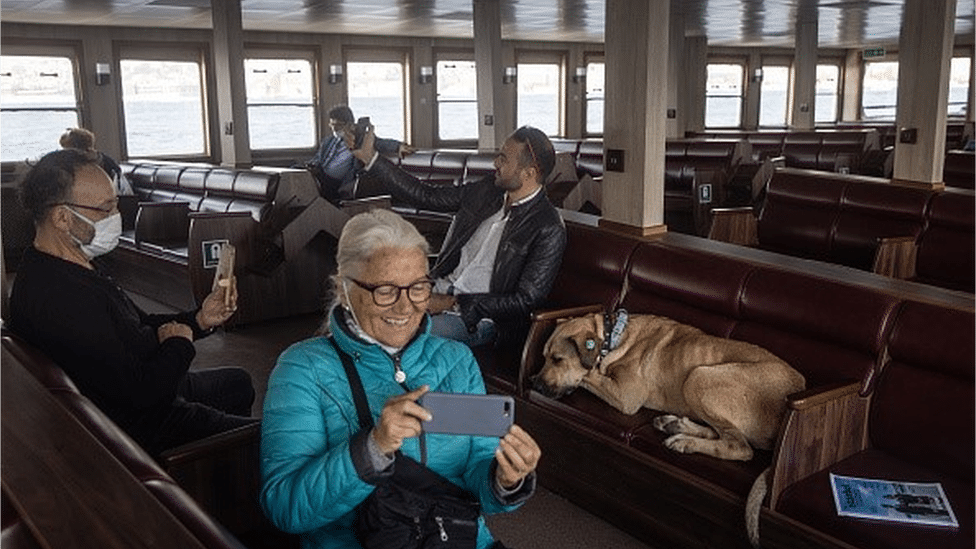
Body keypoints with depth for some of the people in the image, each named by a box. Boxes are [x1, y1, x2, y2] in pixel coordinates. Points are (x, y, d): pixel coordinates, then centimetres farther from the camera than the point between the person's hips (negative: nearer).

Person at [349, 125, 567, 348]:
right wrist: (370, 157, 10)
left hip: (476, 317, -7)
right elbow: (426, 196, 13)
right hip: (438, 291, 7)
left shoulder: (549, 229, -14)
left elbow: (527, 300, -15)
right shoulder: (487, 189, 6)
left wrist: (454, 302, -17)